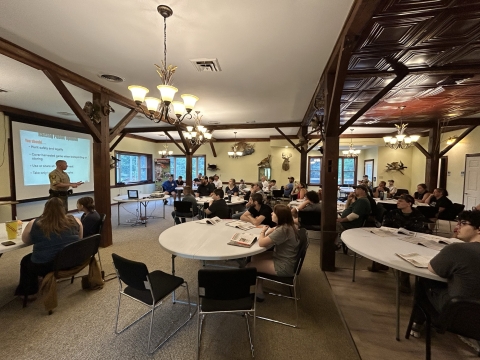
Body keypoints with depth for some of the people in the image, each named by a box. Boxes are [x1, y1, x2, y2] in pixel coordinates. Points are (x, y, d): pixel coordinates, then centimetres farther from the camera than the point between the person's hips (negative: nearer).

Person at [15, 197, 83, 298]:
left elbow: (25, 241, 10)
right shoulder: (75, 221, -5)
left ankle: (28, 292, 37)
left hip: (44, 267, -3)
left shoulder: (34, 224, -8)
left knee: (26, 261, 29)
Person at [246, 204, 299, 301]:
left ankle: (259, 293, 19)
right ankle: (258, 290, 18)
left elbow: (261, 243, -26)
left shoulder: (283, 230, -29)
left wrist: (262, 232, -7)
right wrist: (267, 232, -10)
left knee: (249, 266, -1)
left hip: (284, 267, -9)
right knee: (255, 257, 13)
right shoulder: (287, 226, 1)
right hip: (283, 258, 9)